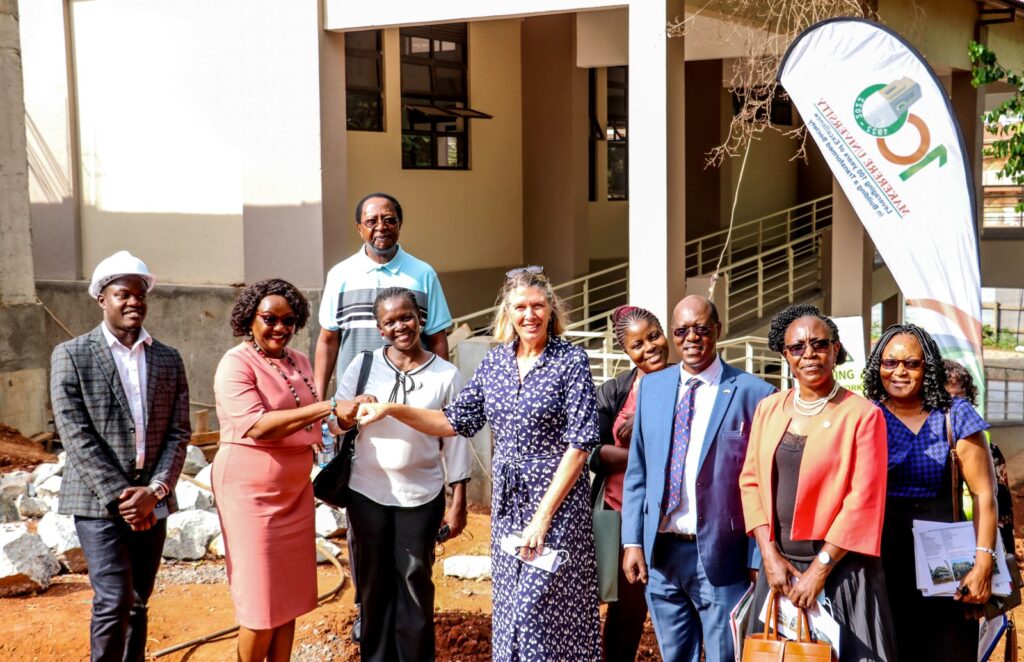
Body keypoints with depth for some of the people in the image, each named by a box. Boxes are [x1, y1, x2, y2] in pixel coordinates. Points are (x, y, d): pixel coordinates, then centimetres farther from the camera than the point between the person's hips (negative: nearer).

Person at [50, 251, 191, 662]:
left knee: (137, 604, 11)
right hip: (98, 503, -4)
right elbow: (76, 435, -9)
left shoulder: (168, 359, 10)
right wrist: (118, 497, -14)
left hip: (151, 503, 4)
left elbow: (179, 432, 5)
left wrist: (153, 491, -10)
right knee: (114, 601, -12)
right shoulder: (71, 355, -2)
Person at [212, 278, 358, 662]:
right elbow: (257, 426, -25)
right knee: (261, 598, -1)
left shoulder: (299, 361, 10)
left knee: (289, 593, 11)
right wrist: (328, 409, -28)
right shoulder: (236, 364, -13)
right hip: (251, 490, -7)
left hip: (295, 489, 7)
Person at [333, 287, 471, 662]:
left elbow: (455, 439, -1)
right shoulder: (362, 365, -1)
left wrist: (459, 503, -2)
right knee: (374, 580, 11)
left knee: (414, 582, 9)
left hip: (422, 495, -1)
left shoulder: (445, 375, -3)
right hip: (367, 491, 1)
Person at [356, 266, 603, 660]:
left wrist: (543, 516, -16)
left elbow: (579, 444, -13)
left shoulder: (571, 361, -10)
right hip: (508, 500, 5)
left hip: (557, 499, -5)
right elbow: (457, 421, 12)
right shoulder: (495, 362, 6)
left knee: (540, 608, -5)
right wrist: (392, 410, 2)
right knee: (511, 606, 11)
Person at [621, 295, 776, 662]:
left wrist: (758, 560, -8)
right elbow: (636, 472, 10)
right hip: (659, 554, 4)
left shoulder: (752, 393, -6)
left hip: (721, 556, -4)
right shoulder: (651, 387, 8)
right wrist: (632, 541, 3)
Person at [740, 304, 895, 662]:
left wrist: (819, 569, -13)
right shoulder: (769, 409, 6)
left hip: (840, 567, -4)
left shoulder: (862, 414, -7)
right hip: (779, 564, 4)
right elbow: (751, 481, 7)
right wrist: (770, 555, -4)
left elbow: (863, 500, -11)